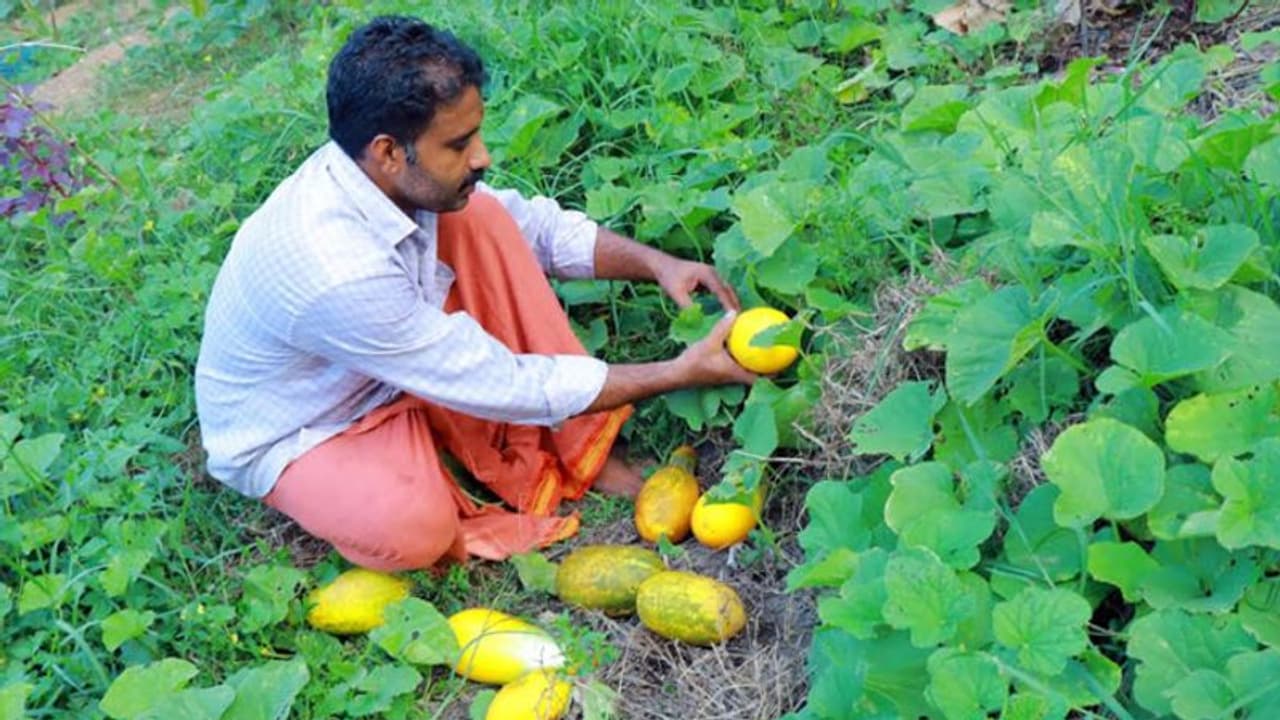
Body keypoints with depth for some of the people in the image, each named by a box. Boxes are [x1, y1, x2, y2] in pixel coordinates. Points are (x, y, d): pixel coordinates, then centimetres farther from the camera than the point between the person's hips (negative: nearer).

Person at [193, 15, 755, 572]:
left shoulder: (401, 174, -16)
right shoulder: (335, 271, -38)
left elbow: (536, 226, -1)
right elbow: (503, 387, -31)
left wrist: (655, 263, -17)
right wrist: (679, 373, -26)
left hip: (387, 372, 8)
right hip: (293, 439, -8)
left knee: (483, 220, -12)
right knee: (412, 530, -39)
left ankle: (573, 447, -8)